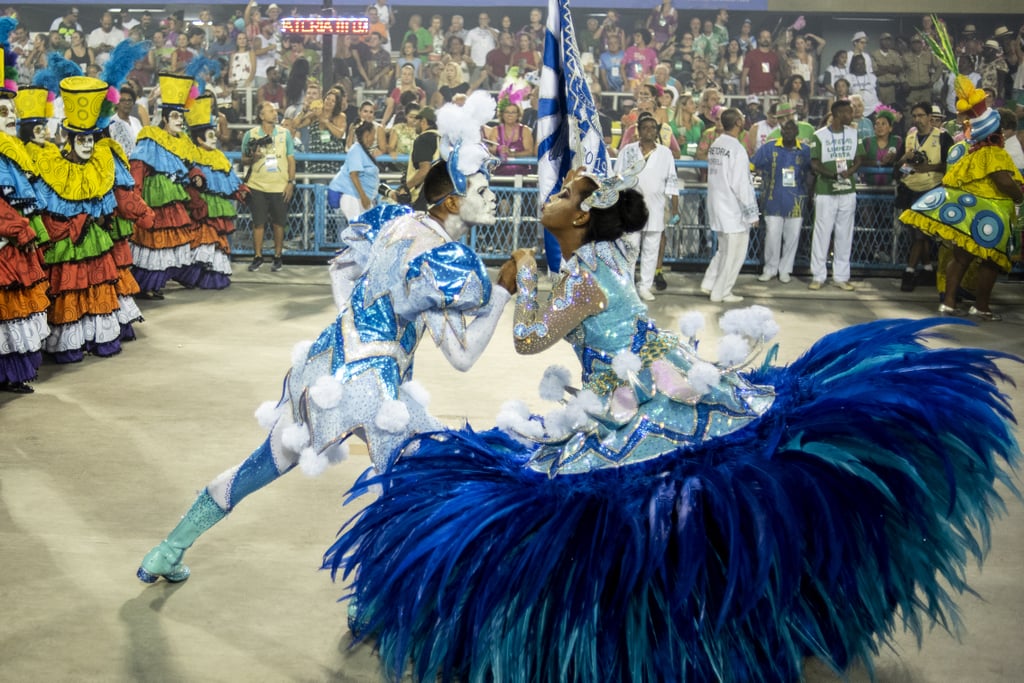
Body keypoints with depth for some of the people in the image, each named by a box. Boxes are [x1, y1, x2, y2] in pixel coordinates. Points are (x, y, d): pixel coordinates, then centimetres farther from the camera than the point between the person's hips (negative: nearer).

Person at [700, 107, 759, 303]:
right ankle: (721, 292, 10)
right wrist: (752, 213, -13)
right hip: (734, 210, -8)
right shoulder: (737, 149, -19)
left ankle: (709, 283, 22)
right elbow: (742, 184, -20)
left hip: (717, 206, 8)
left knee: (724, 248, 22)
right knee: (734, 253, 3)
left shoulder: (715, 145, 6)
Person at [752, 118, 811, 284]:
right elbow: (752, 165, 4)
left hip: (796, 203, 1)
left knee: (792, 237, 7)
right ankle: (770, 269, 17)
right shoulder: (769, 148, -1)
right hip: (774, 201, -1)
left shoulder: (806, 150, 0)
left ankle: (785, 270, 21)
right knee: (772, 236, 2)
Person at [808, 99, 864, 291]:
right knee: (822, 233, -2)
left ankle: (841, 276, 14)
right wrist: (832, 174, -23)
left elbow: (859, 158, 9)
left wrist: (851, 171, -13)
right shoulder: (820, 135, -2)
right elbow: (815, 163, -6)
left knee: (845, 235, 6)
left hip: (848, 191, 4)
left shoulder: (854, 134, 10)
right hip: (825, 191, -4)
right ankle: (818, 276, 7)